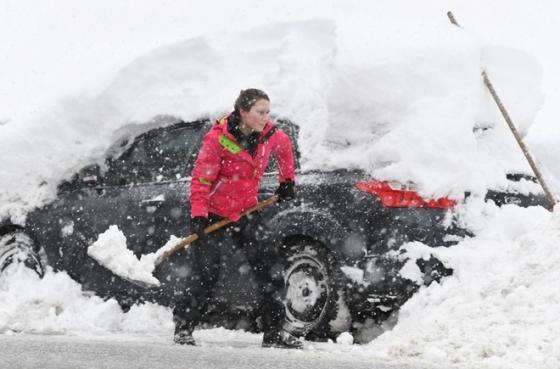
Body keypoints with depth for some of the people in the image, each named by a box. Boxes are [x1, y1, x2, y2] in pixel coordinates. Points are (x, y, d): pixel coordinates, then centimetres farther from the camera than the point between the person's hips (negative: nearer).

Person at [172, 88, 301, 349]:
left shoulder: (269, 136, -3)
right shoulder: (218, 138, -19)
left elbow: (284, 147, 22)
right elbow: (201, 178, -17)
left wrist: (287, 180, 18)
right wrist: (198, 215, -24)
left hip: (245, 214, 6)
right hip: (213, 215, -5)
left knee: (268, 266, 1)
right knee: (206, 273, -9)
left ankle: (274, 333, 8)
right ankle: (183, 329, 3)